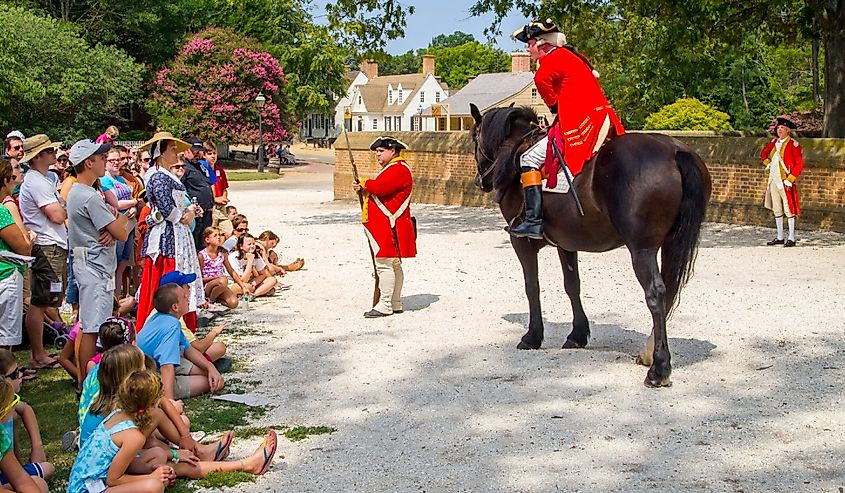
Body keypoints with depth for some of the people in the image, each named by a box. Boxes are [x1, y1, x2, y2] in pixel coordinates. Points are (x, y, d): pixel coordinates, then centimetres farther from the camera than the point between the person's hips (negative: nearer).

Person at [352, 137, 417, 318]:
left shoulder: (399, 169, -14)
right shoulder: (391, 169, 22)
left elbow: (380, 187, -26)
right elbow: (380, 190, 21)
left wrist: (364, 183, -9)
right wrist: (363, 189, 3)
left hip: (389, 226, -11)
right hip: (386, 226, 11)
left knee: (384, 264, -11)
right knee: (394, 264, 14)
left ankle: (385, 305, -8)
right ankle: (395, 304, 21)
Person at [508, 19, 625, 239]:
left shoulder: (554, 58, -5)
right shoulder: (573, 57, 24)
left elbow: (541, 79, -25)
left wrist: (554, 105, -9)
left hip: (577, 126, -10)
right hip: (600, 121, 10)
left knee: (529, 160, -11)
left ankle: (534, 221, -21)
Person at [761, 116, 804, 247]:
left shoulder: (793, 144, -9)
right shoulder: (774, 142, 10)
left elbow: (799, 164, -12)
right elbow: (764, 153, 29)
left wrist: (790, 179, -17)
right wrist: (768, 163, 13)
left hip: (785, 182, -7)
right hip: (774, 181, 7)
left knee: (789, 210, -4)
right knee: (777, 210, 11)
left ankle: (791, 239, 1)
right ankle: (779, 238, 18)